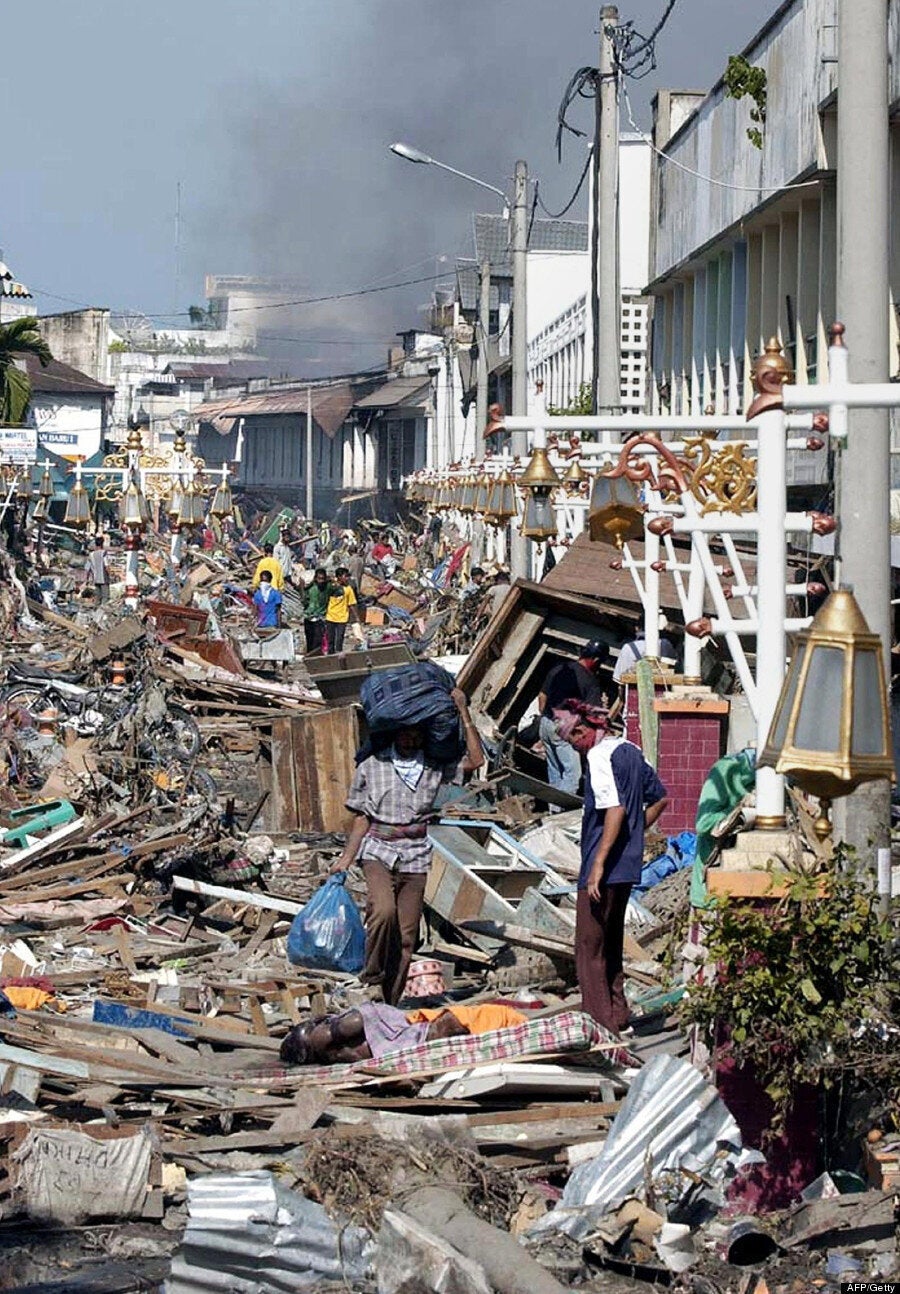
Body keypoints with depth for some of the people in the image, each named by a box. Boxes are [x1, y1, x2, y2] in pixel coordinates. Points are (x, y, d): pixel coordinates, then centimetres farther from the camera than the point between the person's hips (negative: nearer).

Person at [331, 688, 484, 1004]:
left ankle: (390, 1005, 8)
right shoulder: (372, 767, 6)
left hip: (416, 858, 2)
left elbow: (476, 760, -4)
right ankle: (373, 979, -12)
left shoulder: (435, 767, 8)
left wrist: (464, 713, -4)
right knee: (383, 911, -29)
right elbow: (362, 818, 9)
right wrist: (347, 858, 2)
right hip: (378, 852, -2)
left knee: (406, 936, 1)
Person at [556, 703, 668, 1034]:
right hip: (629, 867, 9)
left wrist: (598, 864, -25)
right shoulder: (630, 750, 13)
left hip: (604, 870, -9)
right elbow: (660, 798, 22)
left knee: (589, 949, -3)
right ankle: (617, 1017, 24)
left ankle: (599, 1026, -4)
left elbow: (615, 809, -25)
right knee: (611, 945, 19)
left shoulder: (600, 755, -15)